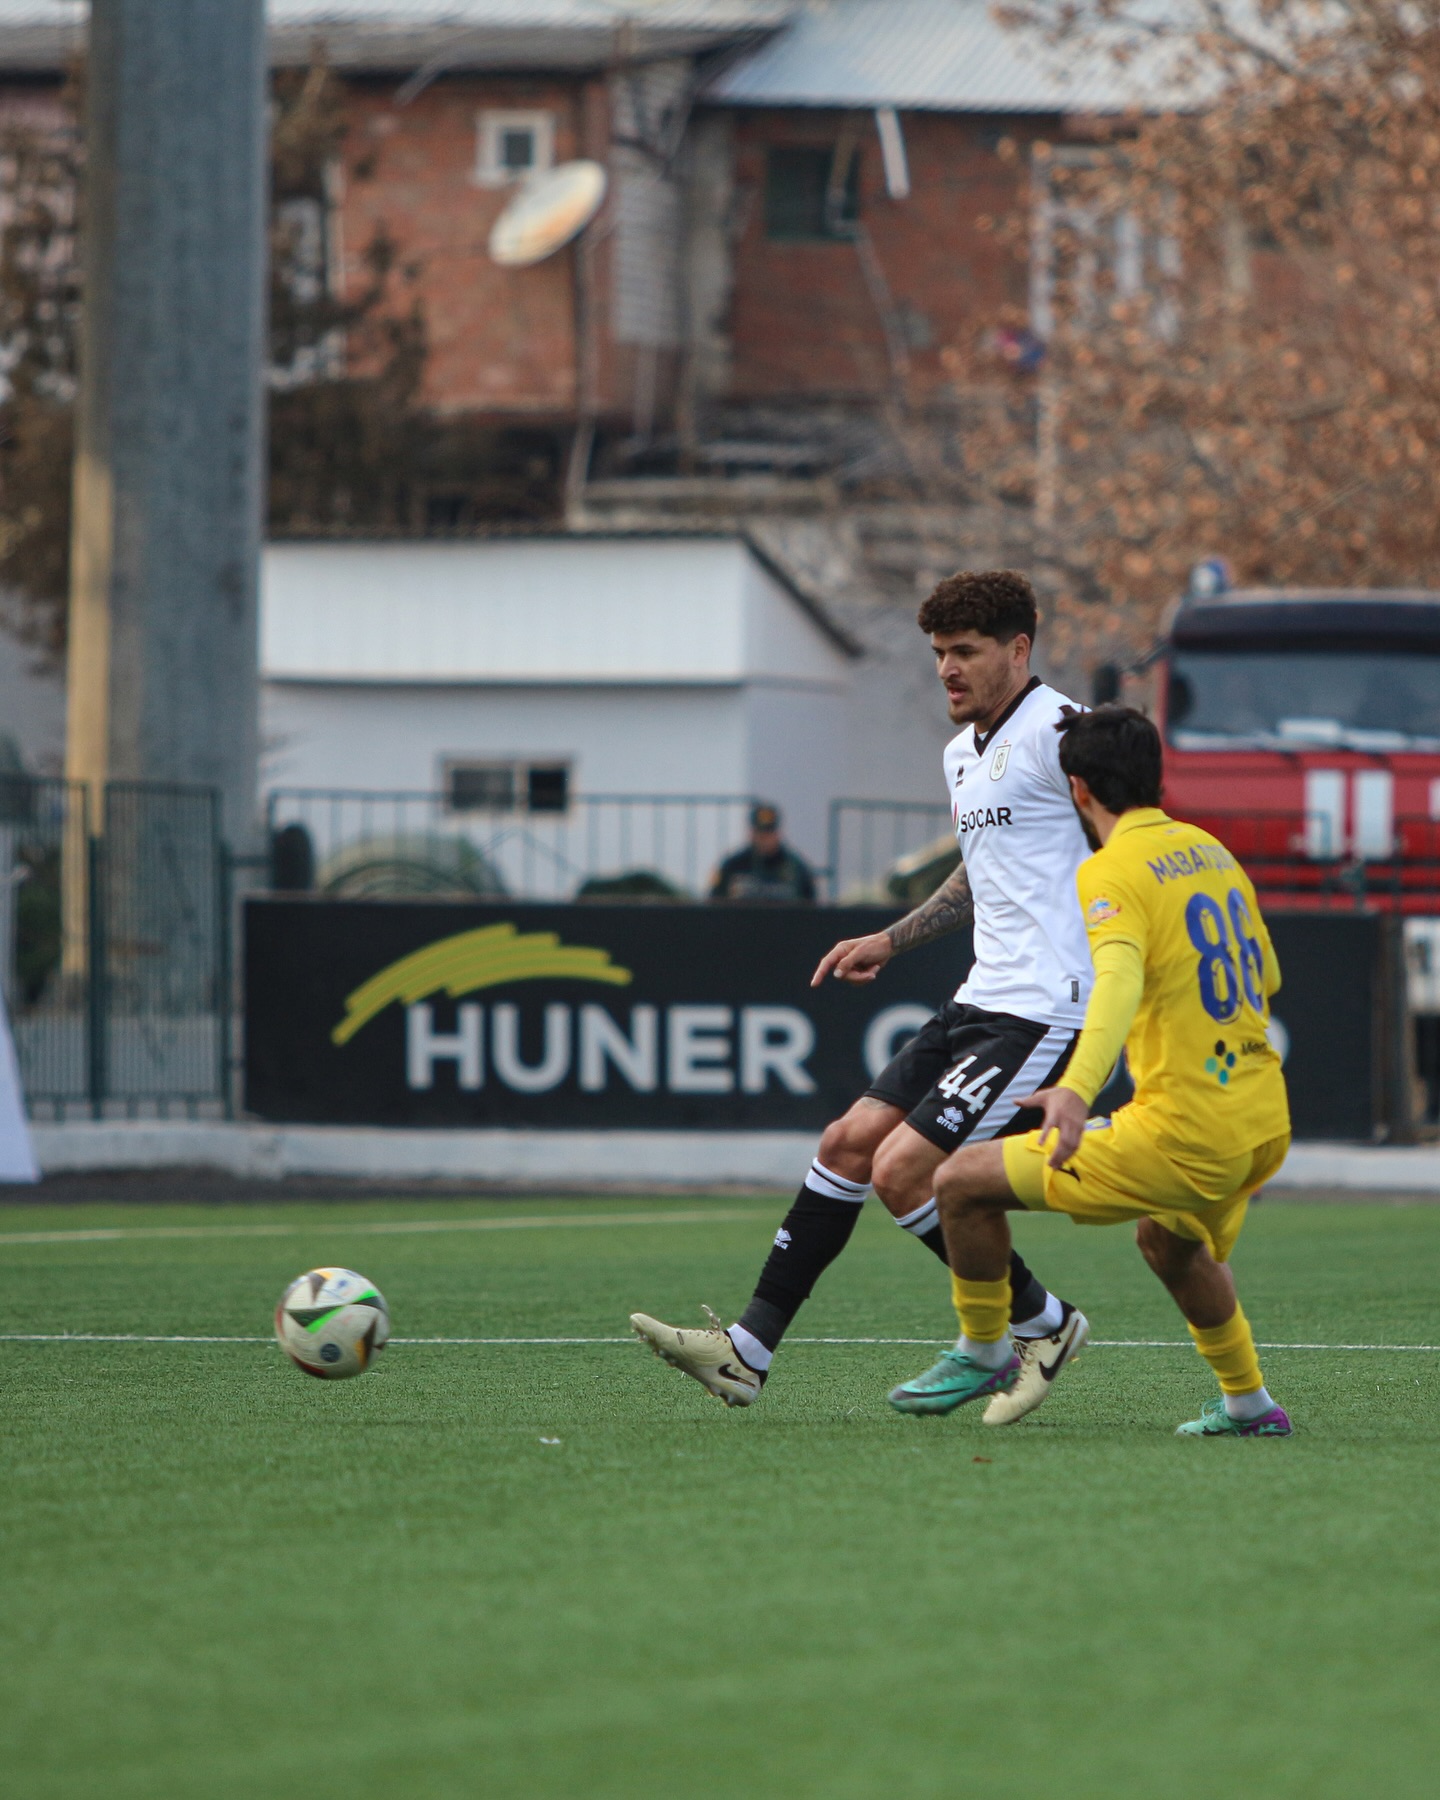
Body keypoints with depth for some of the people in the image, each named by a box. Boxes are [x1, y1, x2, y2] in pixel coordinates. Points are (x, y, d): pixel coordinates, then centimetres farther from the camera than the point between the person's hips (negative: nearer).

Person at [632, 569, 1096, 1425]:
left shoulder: (1058, 733, -12)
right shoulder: (963, 752, 18)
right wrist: (889, 942, 26)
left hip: (1042, 1012, -9)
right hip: (982, 1001, 9)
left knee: (902, 1169, -15)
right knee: (849, 1143, 6)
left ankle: (1043, 1323, 2)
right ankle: (748, 1351, 9)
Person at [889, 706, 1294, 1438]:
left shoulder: (1111, 873, -11)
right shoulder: (1211, 851, 13)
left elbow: (1119, 980, -31)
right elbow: (1263, 976, 27)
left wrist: (1078, 1089, -45)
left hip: (1185, 1132, -8)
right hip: (1265, 1125, 9)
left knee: (963, 1181, 1)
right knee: (1169, 1240, 39)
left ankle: (985, 1350, 17)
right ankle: (1247, 1402, 42)